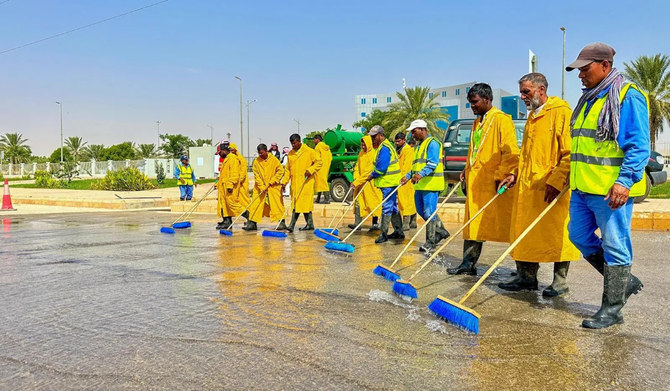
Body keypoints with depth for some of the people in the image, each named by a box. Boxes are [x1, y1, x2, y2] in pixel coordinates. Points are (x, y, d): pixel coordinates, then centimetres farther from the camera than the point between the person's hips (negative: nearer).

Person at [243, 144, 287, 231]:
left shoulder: (274, 159, -6)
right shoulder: (256, 161, 0)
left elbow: (280, 170, -5)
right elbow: (256, 176, -1)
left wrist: (271, 182, -10)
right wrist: (262, 187, -12)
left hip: (273, 187, -2)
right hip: (259, 187, 2)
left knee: (277, 203, -2)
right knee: (256, 204, 0)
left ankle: (282, 222, 7)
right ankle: (252, 223, 6)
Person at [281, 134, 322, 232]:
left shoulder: (309, 151, -2)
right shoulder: (290, 154, 13)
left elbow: (318, 163, 0)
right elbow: (288, 169, 16)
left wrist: (310, 170, -14)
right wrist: (284, 182, 8)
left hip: (306, 182, -5)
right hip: (294, 183, 6)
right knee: (295, 203, 4)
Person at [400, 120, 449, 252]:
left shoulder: (432, 143, -9)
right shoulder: (419, 145, 22)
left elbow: (433, 163, -21)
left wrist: (421, 174, -34)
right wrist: (408, 176, 15)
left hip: (431, 183, -10)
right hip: (420, 184, 10)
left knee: (429, 212, -7)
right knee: (421, 210, 14)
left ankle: (430, 242, 2)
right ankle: (441, 231, 28)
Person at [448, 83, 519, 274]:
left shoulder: (502, 120, -7)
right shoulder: (477, 122, 20)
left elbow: (511, 152, -14)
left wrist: (502, 176, -18)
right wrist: (467, 170, 13)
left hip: (493, 183, -8)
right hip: (475, 182, 8)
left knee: (504, 224, -2)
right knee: (473, 223, 9)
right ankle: (468, 264, 15)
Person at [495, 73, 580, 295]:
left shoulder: (561, 112, -7)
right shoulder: (532, 116, 19)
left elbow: (570, 153, -14)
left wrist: (556, 181, -20)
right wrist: (515, 175, 13)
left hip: (552, 187, -8)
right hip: (527, 186, 8)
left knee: (557, 234, 1)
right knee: (525, 233, 8)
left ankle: (560, 281, 12)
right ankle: (527, 277, 18)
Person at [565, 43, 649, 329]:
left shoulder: (628, 96, -10)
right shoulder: (589, 99, 16)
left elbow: (639, 146, -15)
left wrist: (625, 180, -24)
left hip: (611, 189, -9)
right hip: (583, 187, 9)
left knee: (614, 246, 1)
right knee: (580, 237, 14)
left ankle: (612, 309, 12)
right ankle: (624, 281, 32)